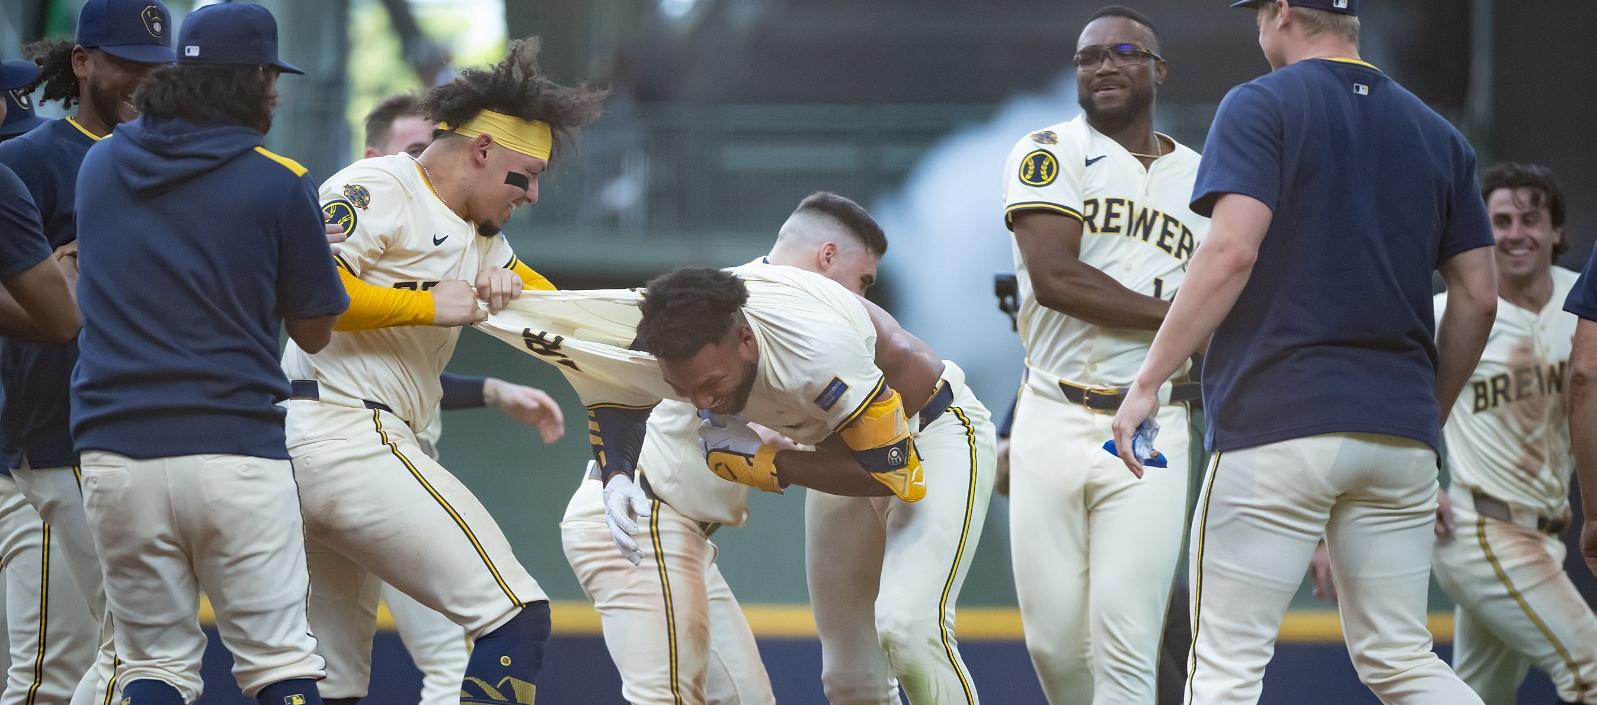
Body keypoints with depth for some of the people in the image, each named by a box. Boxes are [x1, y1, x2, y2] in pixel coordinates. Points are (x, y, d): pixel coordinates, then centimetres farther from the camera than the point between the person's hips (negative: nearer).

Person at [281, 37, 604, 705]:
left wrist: (508, 286, 5)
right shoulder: (379, 190, -6)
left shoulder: (475, 234, 23)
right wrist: (427, 306, -13)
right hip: (345, 437, -10)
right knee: (514, 614, -12)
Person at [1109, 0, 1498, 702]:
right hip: (1399, 432, 6)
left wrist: (1148, 381, -13)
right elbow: (1478, 297, 13)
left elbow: (1231, 252, -15)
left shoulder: (1261, 106, -2)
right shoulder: (1438, 135, 15)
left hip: (1278, 419, -6)